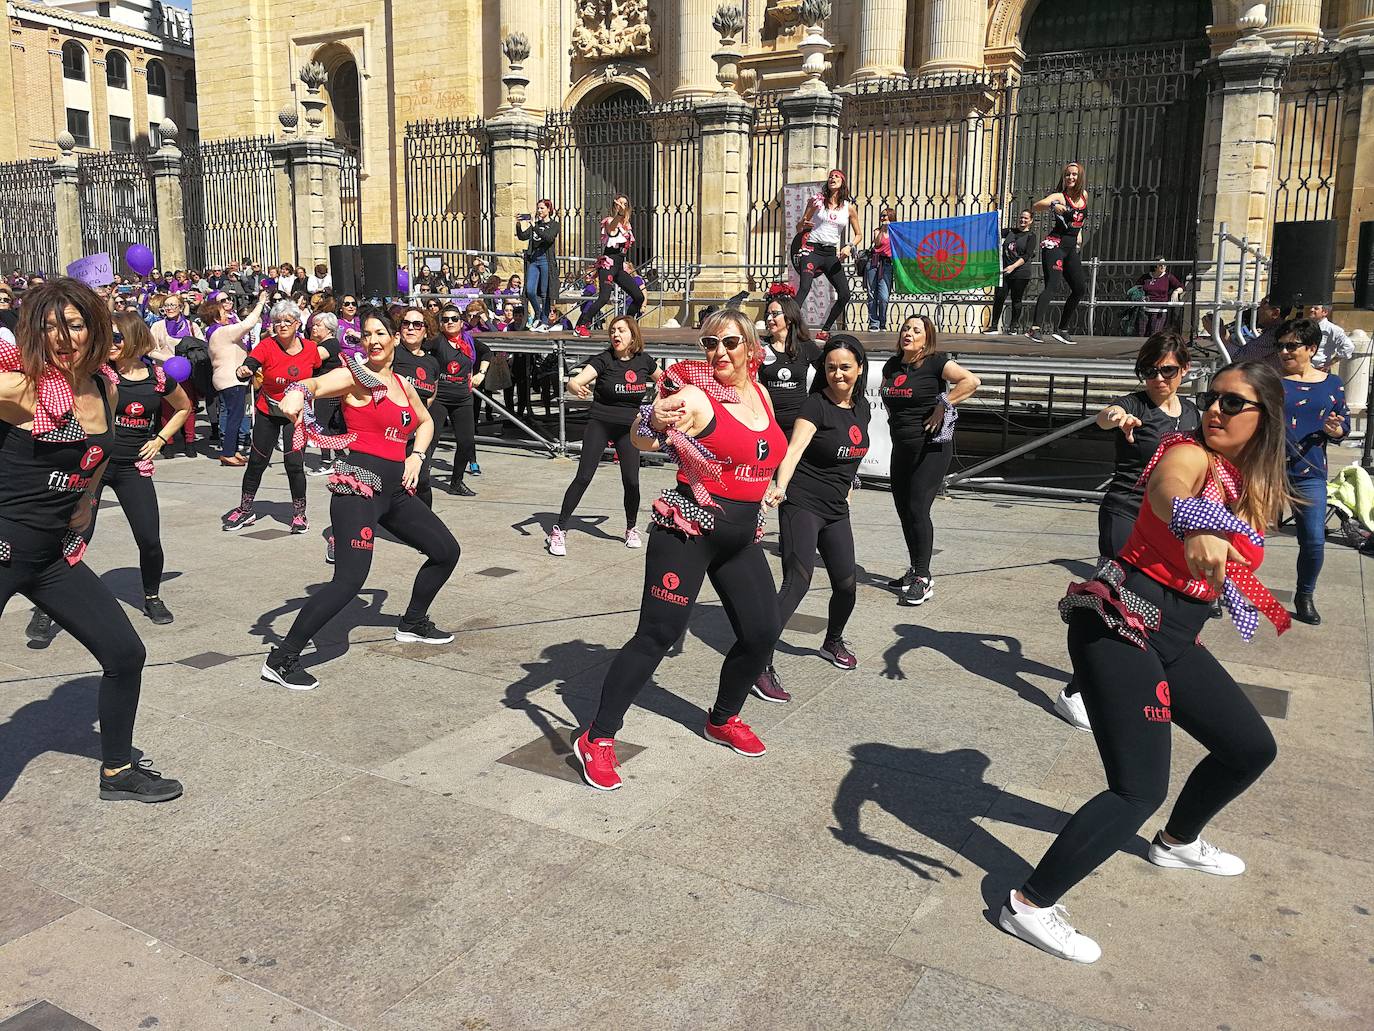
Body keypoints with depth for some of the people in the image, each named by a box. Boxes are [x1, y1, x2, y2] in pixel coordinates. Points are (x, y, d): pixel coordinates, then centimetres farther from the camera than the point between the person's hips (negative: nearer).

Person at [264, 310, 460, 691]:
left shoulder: (402, 383, 15)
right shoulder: (355, 376, -6)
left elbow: (425, 421, 31)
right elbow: (314, 384, -25)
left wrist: (417, 455, 13)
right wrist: (296, 393, -48)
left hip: (395, 489, 8)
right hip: (359, 484, -8)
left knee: (446, 551, 16)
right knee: (350, 579, -19)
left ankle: (413, 623, 36)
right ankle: (281, 659, -10)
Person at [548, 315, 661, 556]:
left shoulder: (644, 361, 0)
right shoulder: (603, 360, -10)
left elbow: (663, 381, 21)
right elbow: (575, 381, -25)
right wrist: (576, 388, -47)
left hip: (629, 427, 2)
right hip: (600, 424, -2)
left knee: (631, 481, -4)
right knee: (583, 477, -8)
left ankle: (631, 529, 21)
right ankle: (559, 530, -1)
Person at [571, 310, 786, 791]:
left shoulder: (760, 394, 8)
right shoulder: (695, 396, -14)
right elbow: (642, 441, -26)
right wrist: (652, 422, -46)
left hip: (742, 535, 7)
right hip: (689, 530, -7)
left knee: (762, 631, 8)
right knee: (658, 634, -8)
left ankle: (723, 719, 33)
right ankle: (597, 739, 3)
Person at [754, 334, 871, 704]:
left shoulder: (862, 407, 8)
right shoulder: (816, 405, -14)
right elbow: (794, 449, -29)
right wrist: (779, 487, -45)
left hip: (836, 510, 7)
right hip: (802, 505, -7)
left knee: (847, 585, 10)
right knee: (797, 583, -19)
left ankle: (833, 642, 40)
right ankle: (760, 666, -19)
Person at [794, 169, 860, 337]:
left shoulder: (850, 207, 7)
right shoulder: (817, 201, 4)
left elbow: (858, 234, 15)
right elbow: (799, 228, 8)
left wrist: (849, 246, -4)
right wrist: (804, 225, -15)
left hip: (831, 254, 3)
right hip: (812, 249, -3)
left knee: (845, 295, -2)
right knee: (804, 288, -25)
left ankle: (824, 331, 13)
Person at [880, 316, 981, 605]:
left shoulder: (935, 362, -11)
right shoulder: (892, 365, 10)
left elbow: (972, 381, -21)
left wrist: (943, 404, -19)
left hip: (931, 448, -7)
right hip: (901, 448, 7)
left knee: (917, 509, -12)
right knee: (903, 509, 11)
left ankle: (923, 579, -5)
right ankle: (915, 569, 25)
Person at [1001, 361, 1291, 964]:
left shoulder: (1256, 488, 13)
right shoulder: (1190, 455, -12)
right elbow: (1166, 488, -40)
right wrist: (1195, 528, -59)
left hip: (1176, 637, 9)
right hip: (1118, 624, -9)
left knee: (1252, 748, 21)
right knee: (1141, 790, -13)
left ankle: (1177, 842, 48)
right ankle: (1030, 905, -2)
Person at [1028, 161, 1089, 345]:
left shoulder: (1084, 195, 11)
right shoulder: (1059, 197, -8)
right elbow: (1035, 206, -26)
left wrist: (1078, 233, 18)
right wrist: (1053, 206, -44)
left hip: (1071, 248, 8)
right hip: (1054, 245, -8)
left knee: (1080, 288, 6)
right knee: (1054, 285, -24)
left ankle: (1062, 329, 15)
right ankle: (1036, 328, -34)